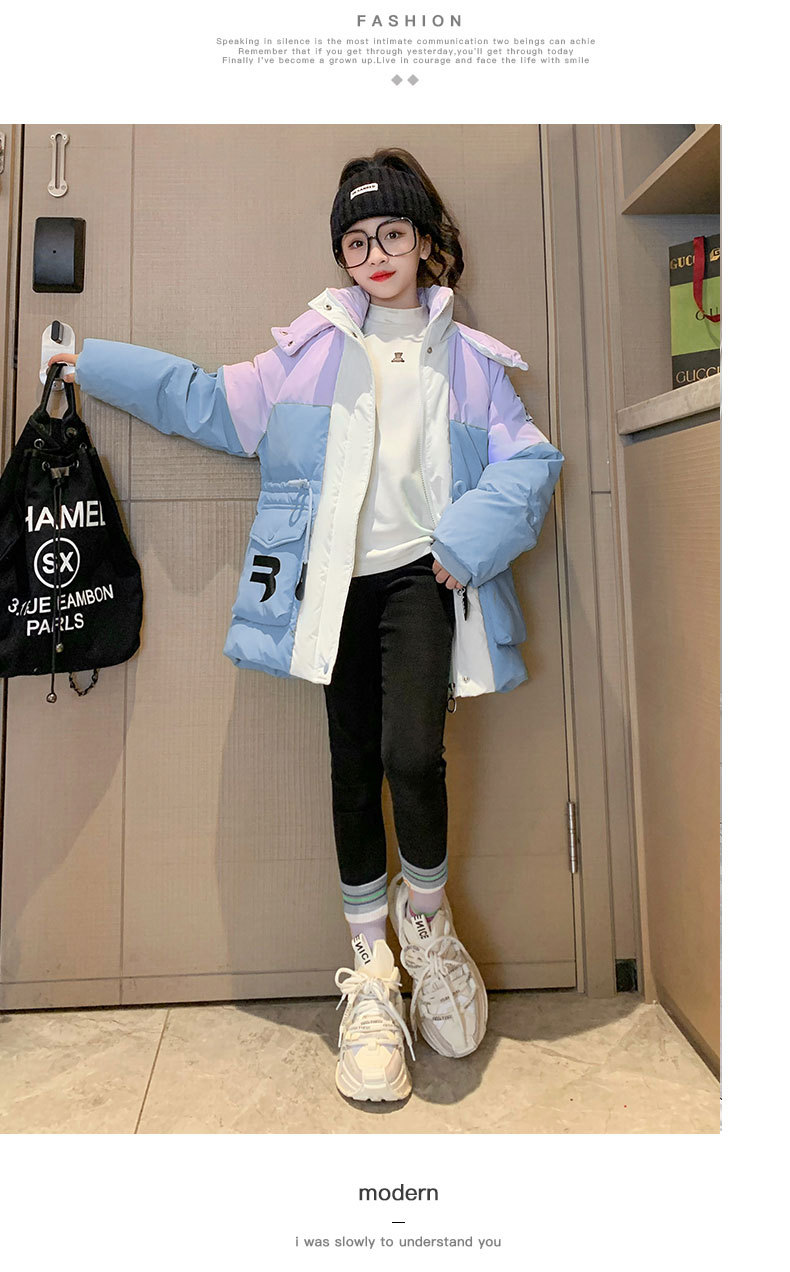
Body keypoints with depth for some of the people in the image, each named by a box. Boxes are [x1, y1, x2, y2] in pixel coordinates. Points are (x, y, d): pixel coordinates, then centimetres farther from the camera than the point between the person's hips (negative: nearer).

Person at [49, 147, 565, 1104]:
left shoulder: (467, 359, 11)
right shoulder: (307, 352, 13)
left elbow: (529, 460, 4)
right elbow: (203, 399, 18)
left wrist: (466, 542, -11)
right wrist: (91, 365, 21)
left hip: (421, 580, -1)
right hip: (337, 590, 2)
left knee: (412, 755, -23)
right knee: (353, 773, 5)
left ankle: (425, 911, 11)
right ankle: (371, 974, 24)